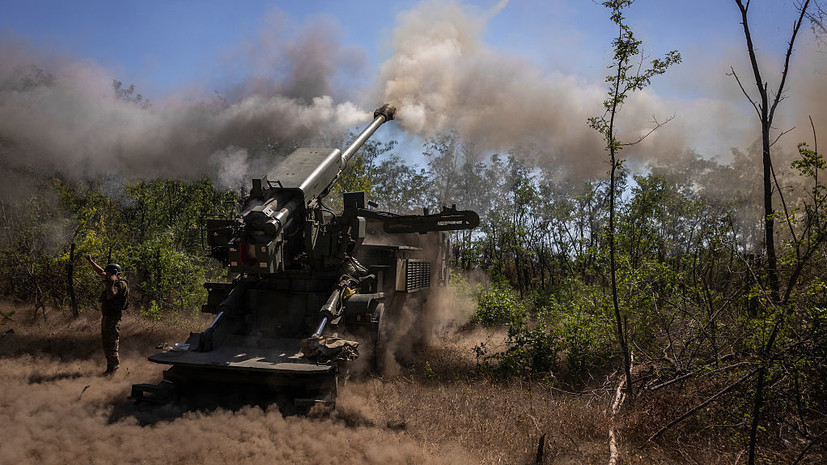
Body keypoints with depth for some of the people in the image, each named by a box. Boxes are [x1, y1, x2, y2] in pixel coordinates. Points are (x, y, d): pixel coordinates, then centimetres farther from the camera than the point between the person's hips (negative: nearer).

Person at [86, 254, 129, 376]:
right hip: (105, 316, 10)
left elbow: (110, 296, -27)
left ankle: (113, 368, 0)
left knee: (112, 344, -7)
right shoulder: (112, 281, 11)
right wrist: (90, 261, 21)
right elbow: (100, 272, 23)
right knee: (105, 343, 14)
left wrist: (111, 282, -20)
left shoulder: (121, 284, -15)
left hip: (113, 318, -10)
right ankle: (110, 367, 21)